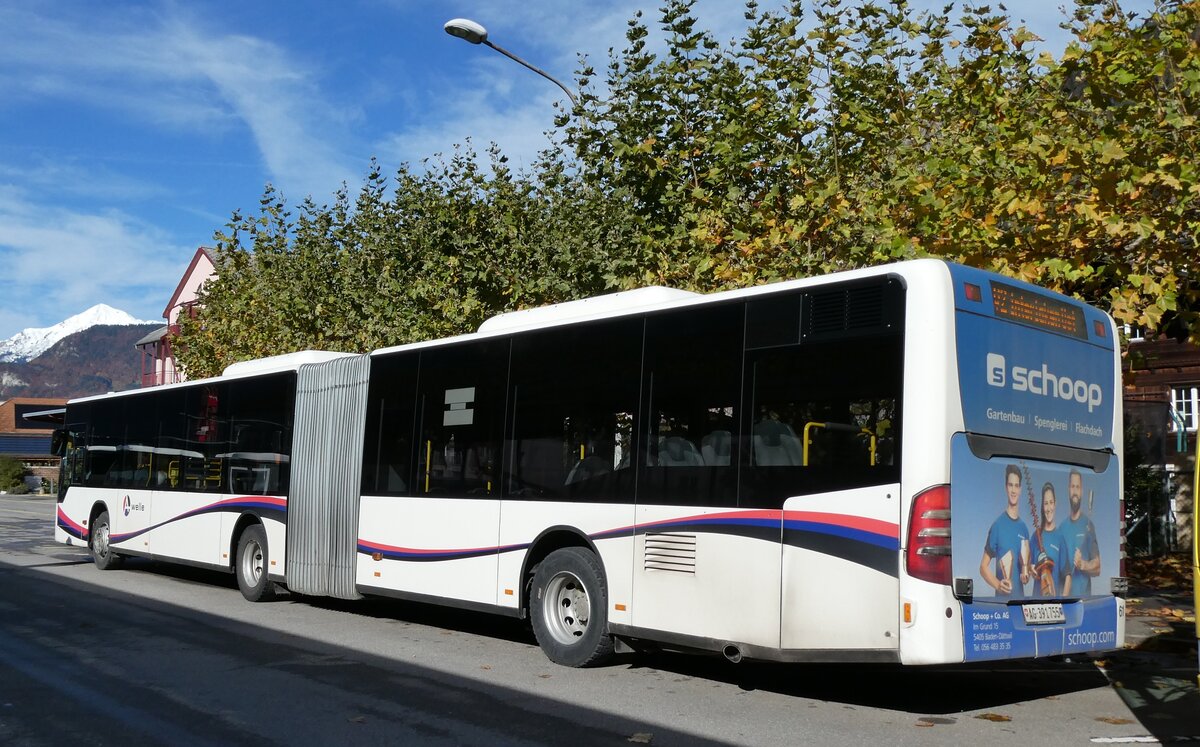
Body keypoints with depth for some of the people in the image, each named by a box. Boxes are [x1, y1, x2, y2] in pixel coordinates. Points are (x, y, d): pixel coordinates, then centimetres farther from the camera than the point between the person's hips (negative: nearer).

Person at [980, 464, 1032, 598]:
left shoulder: (1024, 528, 11)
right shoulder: (997, 525, -6)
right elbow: (983, 566, -5)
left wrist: (1026, 576, -3)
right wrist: (997, 584, -22)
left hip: (1020, 596, 6)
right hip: (1002, 597, -6)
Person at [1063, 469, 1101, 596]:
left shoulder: (1088, 525, -2)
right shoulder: (1063, 527, 9)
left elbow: (1097, 566, -4)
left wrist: (1083, 564, -23)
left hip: (1084, 594, -3)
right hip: (1066, 594, 3)